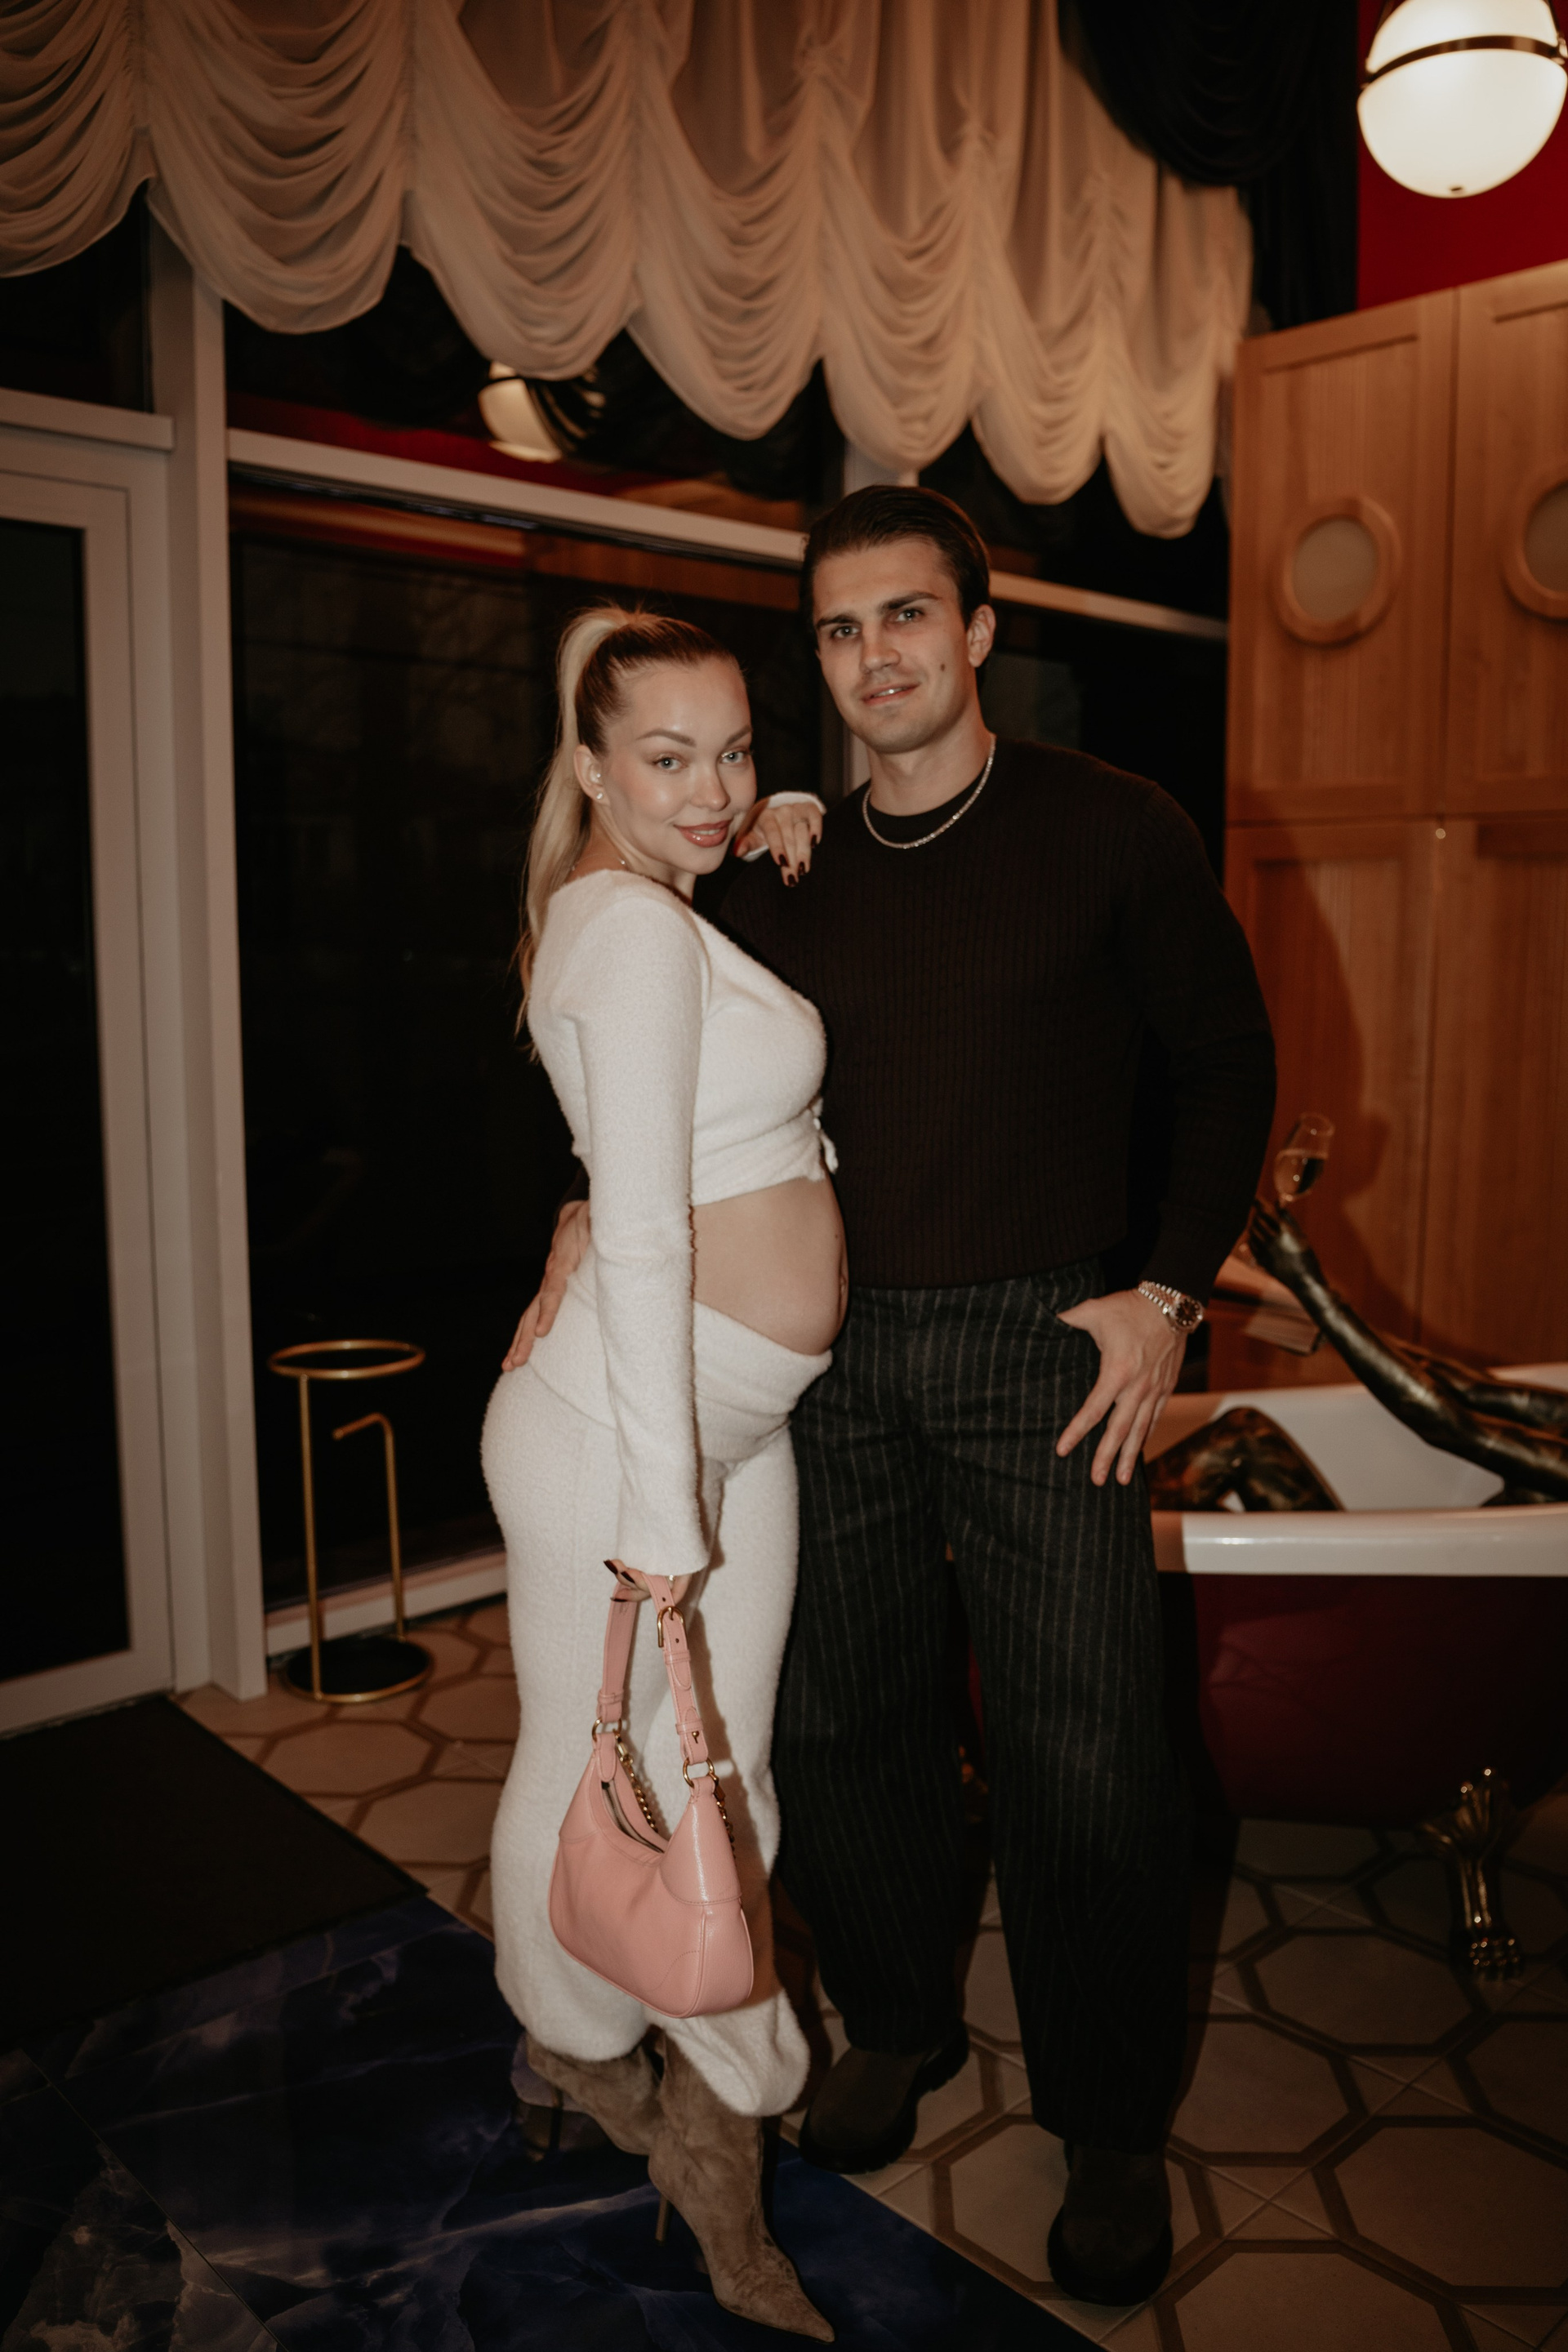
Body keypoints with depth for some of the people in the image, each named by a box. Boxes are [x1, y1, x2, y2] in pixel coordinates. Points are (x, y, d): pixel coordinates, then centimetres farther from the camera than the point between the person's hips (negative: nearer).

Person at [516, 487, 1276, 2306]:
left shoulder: (1111, 830, -1)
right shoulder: (790, 879, 8)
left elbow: (1224, 1064, 4)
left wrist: (1169, 1292, -4)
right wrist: (598, 1210, 0)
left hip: (1039, 1342, -3)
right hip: (834, 1349, 4)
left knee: (1082, 1750, 0)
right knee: (840, 1717, 12)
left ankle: (1112, 2132, 23)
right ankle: (898, 2023, 37)